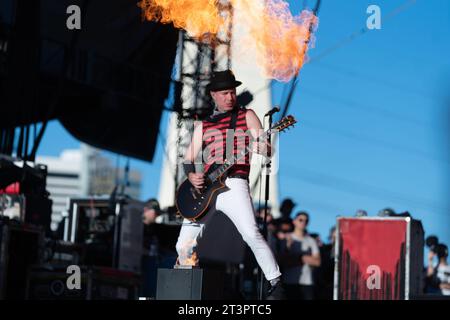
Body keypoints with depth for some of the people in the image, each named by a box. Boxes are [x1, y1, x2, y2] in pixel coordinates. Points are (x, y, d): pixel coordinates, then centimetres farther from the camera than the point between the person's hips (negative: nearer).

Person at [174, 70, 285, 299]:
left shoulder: (247, 116, 10)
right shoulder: (202, 125, 19)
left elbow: (267, 149, 1)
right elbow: (188, 159, 18)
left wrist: (261, 147, -24)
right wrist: (191, 176, -4)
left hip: (233, 185, -4)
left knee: (251, 234, -23)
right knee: (184, 245, 3)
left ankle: (276, 285, -16)